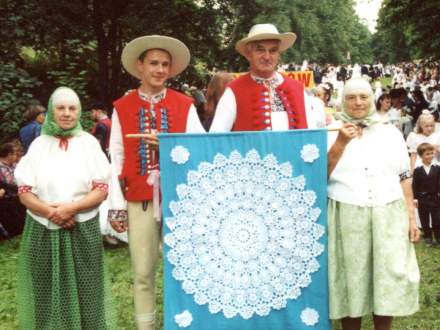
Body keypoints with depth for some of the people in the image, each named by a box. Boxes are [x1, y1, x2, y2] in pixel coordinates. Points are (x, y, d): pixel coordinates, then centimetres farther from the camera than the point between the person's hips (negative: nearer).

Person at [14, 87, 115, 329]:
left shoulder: (89, 143, 3)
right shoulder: (39, 144, 5)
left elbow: (101, 190, -2)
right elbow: (24, 192, 2)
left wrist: (71, 208, -17)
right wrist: (50, 212, -14)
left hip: (82, 229, -1)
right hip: (43, 231, 1)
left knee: (84, 289, 1)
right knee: (47, 290, 5)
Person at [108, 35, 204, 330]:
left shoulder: (185, 105, 4)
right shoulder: (122, 108, 4)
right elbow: (117, 158, 1)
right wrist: (116, 205, -3)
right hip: (139, 200, 0)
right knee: (143, 273, 8)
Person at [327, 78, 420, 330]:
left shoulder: (392, 133, 10)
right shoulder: (332, 134, 3)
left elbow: (404, 178, 11)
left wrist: (411, 217, 5)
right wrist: (341, 143, -18)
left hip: (389, 217, 2)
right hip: (346, 218, -2)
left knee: (388, 280, 1)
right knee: (351, 280, 3)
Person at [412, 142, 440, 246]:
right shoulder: (417, 170, -3)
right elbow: (414, 185, -2)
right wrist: (415, 198, -7)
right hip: (422, 198, 0)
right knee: (424, 220, 8)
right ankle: (427, 237, 19)